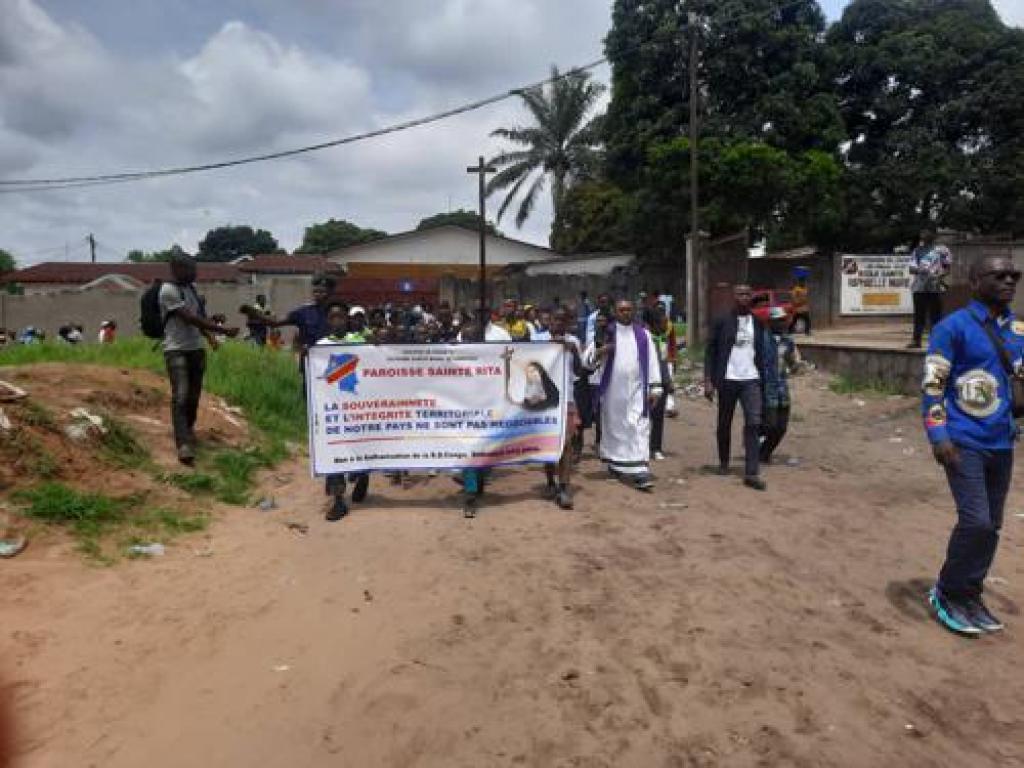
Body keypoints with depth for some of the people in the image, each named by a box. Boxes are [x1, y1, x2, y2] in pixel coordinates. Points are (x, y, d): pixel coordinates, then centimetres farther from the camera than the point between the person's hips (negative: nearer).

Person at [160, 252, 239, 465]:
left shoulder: (191, 287, 10)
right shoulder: (168, 290, -15)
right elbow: (191, 318, -20)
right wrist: (222, 330, -22)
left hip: (196, 348, 7)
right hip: (176, 350, -7)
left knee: (194, 395, 13)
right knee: (180, 396, -14)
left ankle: (188, 429, 33)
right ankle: (184, 446, -19)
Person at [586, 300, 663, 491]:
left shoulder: (643, 334, 7)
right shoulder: (606, 332, 3)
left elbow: (652, 360, 5)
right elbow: (588, 356, -1)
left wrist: (654, 387, -2)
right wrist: (600, 351, -23)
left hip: (637, 389, 0)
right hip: (613, 388, 0)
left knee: (639, 428, -8)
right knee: (614, 426, 11)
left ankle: (639, 472, -12)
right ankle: (615, 463, 30)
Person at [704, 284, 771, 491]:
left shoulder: (758, 323, 8)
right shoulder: (722, 322, -1)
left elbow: (762, 353, 14)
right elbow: (710, 351, -1)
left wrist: (763, 378, 10)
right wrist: (708, 381, -7)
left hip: (751, 380, 2)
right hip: (728, 380, -1)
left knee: (754, 423, -10)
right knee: (724, 424, 10)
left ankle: (751, 473, -10)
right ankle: (723, 463, 30)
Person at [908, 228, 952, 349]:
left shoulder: (941, 250, 3)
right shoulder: (917, 250, 12)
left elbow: (948, 267, 4)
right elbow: (911, 268, 7)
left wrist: (941, 276, -15)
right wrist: (918, 270, -15)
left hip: (935, 287, -3)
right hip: (919, 287, 3)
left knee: (935, 314, 0)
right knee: (919, 314, 4)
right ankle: (916, 340, 9)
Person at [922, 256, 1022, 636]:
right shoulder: (953, 327, -8)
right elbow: (932, 385, -11)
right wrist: (938, 436, -17)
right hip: (965, 442, -7)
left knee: (991, 526, 10)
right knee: (976, 522, -12)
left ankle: (969, 596, 25)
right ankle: (946, 593, 8)